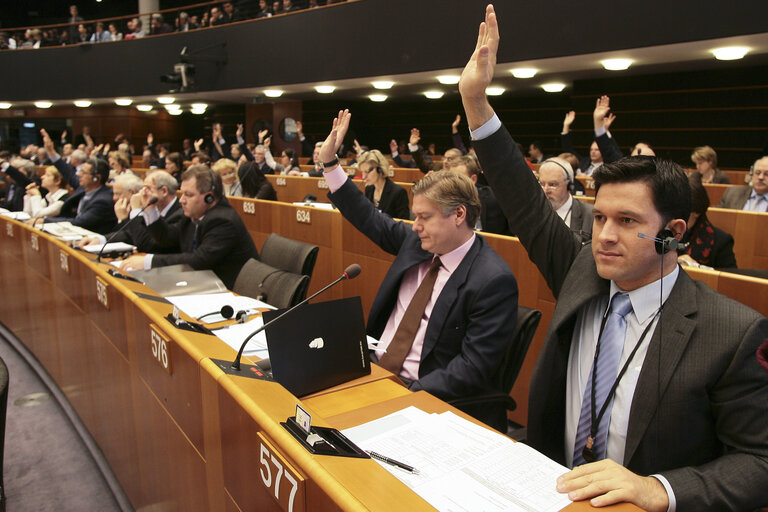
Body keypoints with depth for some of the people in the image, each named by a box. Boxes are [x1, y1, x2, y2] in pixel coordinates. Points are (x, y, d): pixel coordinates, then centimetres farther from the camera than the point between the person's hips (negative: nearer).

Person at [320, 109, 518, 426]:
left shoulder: (493, 280, -17)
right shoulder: (415, 240, 3)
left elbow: (474, 368, -19)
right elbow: (368, 219, 15)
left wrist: (413, 393, -26)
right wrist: (328, 161, 10)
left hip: (424, 391, -6)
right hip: (372, 365, 7)